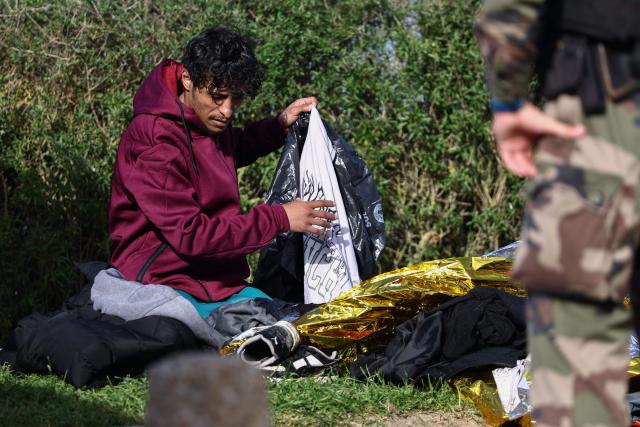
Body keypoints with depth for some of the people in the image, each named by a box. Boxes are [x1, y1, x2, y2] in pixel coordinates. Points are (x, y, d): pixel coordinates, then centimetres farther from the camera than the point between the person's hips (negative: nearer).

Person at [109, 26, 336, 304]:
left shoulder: (210, 120, 9)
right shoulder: (153, 142, -19)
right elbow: (191, 236, -22)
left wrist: (280, 125, 20)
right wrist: (279, 219, -18)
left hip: (222, 282, 9)